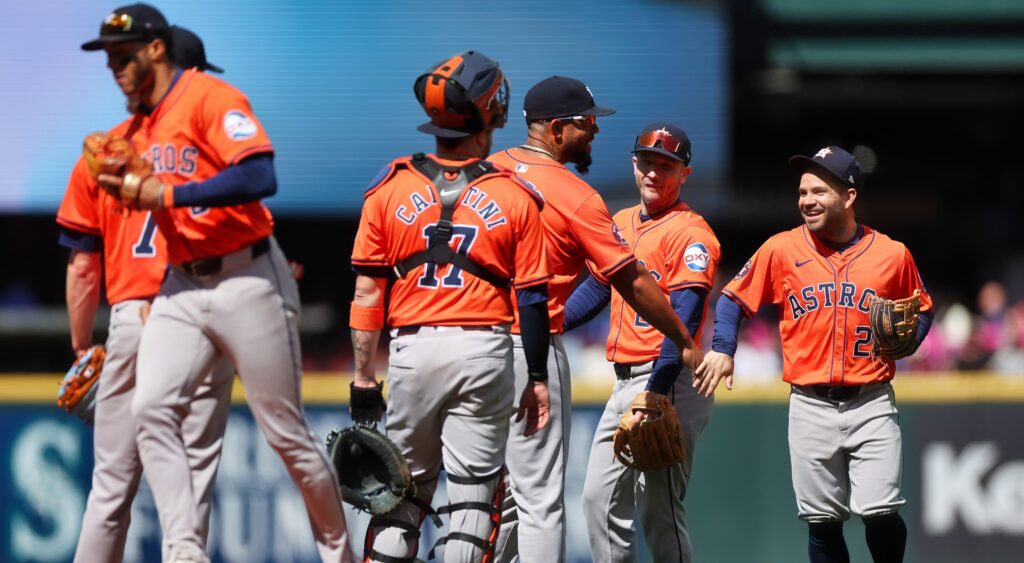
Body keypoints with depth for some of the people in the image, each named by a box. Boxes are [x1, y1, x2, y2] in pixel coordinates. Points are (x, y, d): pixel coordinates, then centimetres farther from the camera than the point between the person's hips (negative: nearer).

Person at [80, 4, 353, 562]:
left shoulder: (211, 99, -12)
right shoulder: (137, 129, 14)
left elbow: (260, 178, -26)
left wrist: (165, 194, -23)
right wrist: (125, 185, 8)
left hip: (247, 281, -7)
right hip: (180, 286, 7)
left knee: (285, 431, 0)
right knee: (150, 408, -15)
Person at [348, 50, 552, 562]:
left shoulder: (390, 189, 2)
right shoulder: (515, 197, 0)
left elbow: (367, 291, 0)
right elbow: (532, 298, 0)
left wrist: (364, 378, 4)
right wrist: (537, 379, 8)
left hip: (413, 348, 1)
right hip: (485, 349, -1)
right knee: (473, 492, 2)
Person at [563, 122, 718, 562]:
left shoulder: (690, 233, -11)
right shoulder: (621, 224, 16)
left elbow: (685, 317, -20)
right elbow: (597, 287, 26)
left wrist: (656, 392, -30)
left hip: (668, 381, -9)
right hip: (625, 379, 9)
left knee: (658, 510, -9)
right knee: (601, 497, 10)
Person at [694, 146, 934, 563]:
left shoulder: (892, 254, 2)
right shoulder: (782, 249, 2)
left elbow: (921, 309, 16)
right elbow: (734, 298, 8)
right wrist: (722, 350, -8)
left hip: (872, 405, -1)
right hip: (811, 407, 1)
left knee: (880, 513, -11)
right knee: (822, 523, 3)